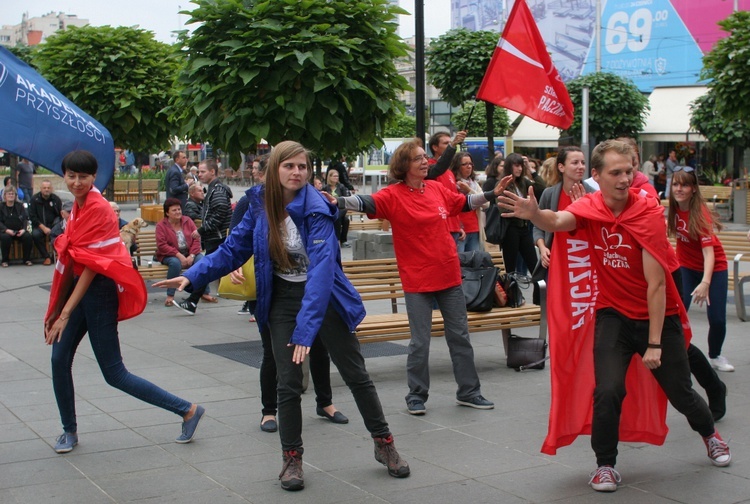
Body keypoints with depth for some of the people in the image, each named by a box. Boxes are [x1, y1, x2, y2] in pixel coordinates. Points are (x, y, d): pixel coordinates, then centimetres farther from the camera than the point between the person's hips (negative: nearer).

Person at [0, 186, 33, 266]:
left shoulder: (20, 205, 14)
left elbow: (25, 219, 6)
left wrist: (23, 229, -14)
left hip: (19, 231, 2)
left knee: (28, 236, -28)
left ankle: (27, 259, -12)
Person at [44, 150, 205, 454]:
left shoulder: (97, 209, -16)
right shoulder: (79, 207, 11)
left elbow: (91, 268, -18)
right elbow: (72, 261, 13)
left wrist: (64, 314, -19)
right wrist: (57, 310, 12)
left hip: (99, 291, -8)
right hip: (80, 288, 8)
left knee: (114, 374, -2)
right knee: (59, 359, 2)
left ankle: (188, 410, 6)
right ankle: (69, 431, 19)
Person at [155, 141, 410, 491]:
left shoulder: (316, 210, -22)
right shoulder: (261, 206, -6)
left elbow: (321, 269, -30)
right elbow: (233, 248, 2)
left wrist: (307, 327, -36)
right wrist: (192, 276, -11)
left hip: (323, 297, -3)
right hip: (282, 301, 3)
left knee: (356, 375, 6)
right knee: (288, 383, 0)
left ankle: (384, 444, 24)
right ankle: (292, 458, 17)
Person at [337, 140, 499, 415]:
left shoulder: (437, 188, 5)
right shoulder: (393, 196, -11)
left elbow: (463, 202, 22)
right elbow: (367, 203, -27)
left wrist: (491, 194, 24)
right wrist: (339, 201, -43)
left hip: (449, 276, 5)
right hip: (417, 280, -5)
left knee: (460, 336, 13)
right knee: (420, 342, 1)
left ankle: (468, 391, 26)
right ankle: (416, 395, 18)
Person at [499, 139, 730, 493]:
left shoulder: (648, 211, -18)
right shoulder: (590, 207, -8)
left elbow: (656, 282, -20)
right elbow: (557, 221, -32)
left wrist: (654, 343, -21)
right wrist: (534, 214, -56)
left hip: (658, 316, -1)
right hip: (613, 315, 1)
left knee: (680, 393, 12)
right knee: (608, 391, -16)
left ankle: (709, 433, 47)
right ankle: (605, 464, 8)